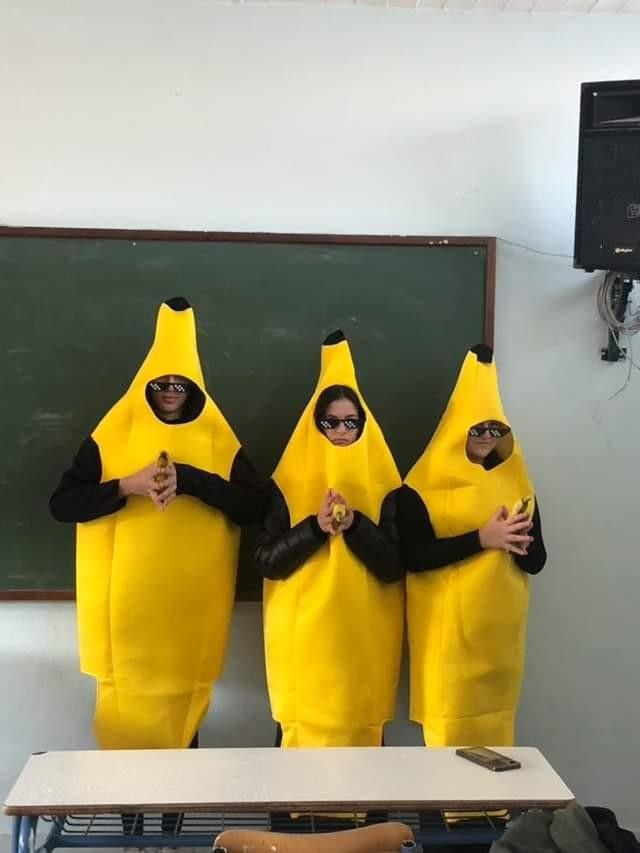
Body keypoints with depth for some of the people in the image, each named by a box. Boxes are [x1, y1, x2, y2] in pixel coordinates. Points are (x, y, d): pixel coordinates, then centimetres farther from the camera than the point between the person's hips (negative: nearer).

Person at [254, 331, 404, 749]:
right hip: (305, 636, 0)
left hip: (364, 635, 1)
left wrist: (356, 525, -19)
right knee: (305, 733, 1)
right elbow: (267, 561, -6)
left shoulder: (384, 486, 1)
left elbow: (395, 567, -5)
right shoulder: (289, 483, 0)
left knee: (362, 732, 7)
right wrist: (316, 527, -19)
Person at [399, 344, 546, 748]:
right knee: (449, 725, -1)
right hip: (447, 630, -4)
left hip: (500, 629, 4)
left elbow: (537, 561, 5)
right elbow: (414, 557, -16)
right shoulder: (423, 486, -6)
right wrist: (481, 539, -20)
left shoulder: (516, 483, 7)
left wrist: (516, 542, -17)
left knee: (494, 720, 11)